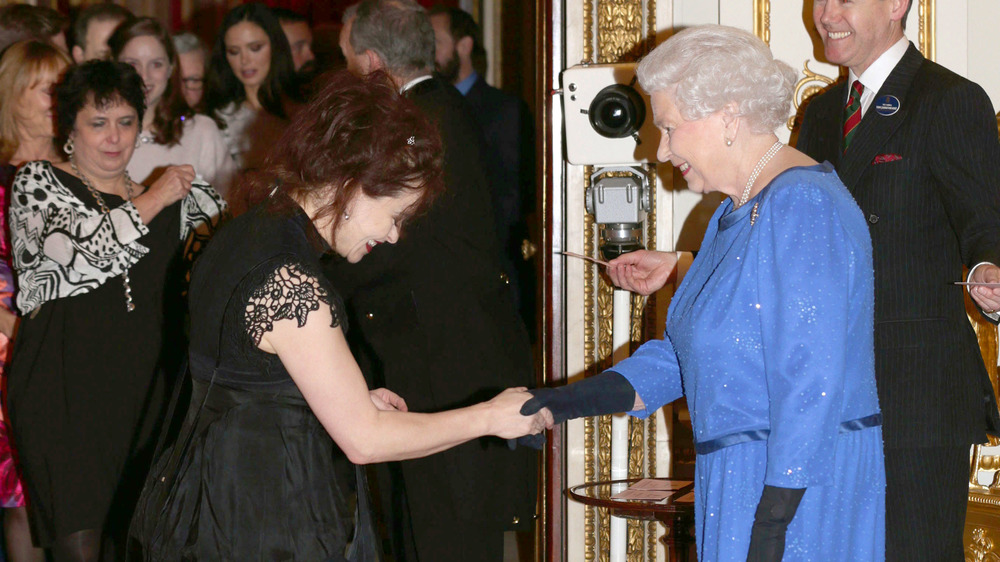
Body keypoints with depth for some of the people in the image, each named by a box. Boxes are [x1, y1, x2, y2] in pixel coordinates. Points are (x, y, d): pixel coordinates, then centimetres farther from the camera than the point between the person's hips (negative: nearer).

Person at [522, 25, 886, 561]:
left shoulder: (801, 206, -16)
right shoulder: (735, 213, 17)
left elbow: (812, 381, -22)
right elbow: (683, 350, 18)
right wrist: (572, 400, 7)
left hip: (802, 491, -9)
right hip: (742, 477, 9)